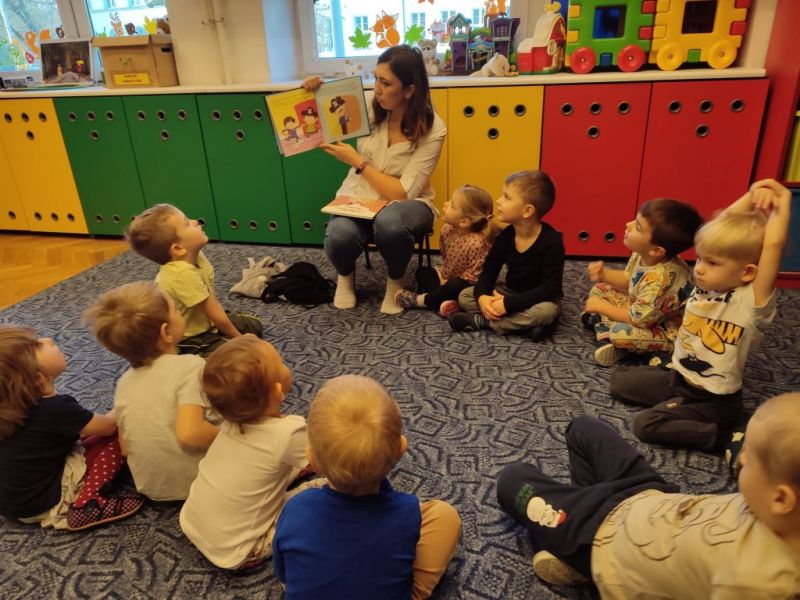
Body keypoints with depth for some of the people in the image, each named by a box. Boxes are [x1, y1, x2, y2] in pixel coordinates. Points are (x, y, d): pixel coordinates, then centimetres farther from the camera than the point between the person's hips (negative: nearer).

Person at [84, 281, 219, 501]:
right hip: (193, 484, -5)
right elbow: (189, 433, -34)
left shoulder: (124, 382, -2)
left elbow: (126, 448, 4)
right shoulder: (190, 365, -23)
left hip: (150, 488, 5)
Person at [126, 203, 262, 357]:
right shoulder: (183, 274, -34)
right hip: (187, 340, -9)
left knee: (254, 326, 14)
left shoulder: (195, 256, -9)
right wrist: (237, 337, -12)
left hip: (204, 322, 9)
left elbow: (213, 300, -4)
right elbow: (215, 314, -24)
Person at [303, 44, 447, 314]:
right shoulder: (367, 104, -7)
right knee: (339, 236, -33)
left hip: (405, 205, -2)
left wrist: (357, 162, -20)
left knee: (390, 222, -40)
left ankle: (395, 281, -7)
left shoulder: (432, 130, -17)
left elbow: (403, 193, -21)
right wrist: (315, 93, -10)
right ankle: (345, 274, 5)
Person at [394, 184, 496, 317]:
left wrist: (448, 283, -19)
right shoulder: (447, 229, -11)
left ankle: (420, 300, -13)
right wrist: (443, 274, -3)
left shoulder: (477, 243, -33)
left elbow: (473, 274, -24)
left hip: (465, 284, -8)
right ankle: (445, 301, -22)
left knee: (455, 286, -36)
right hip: (448, 277, 8)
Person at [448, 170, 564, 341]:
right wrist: (482, 296, -27)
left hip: (538, 298, -5)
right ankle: (526, 322, -21)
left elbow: (550, 288, -29)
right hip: (510, 291, 5)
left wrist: (508, 303, -35)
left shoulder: (551, 241, -26)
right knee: (464, 296, -10)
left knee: (547, 311, -39)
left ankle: (482, 321, -25)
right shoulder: (506, 235, -9)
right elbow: (489, 271, -4)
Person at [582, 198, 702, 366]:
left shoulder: (659, 279, -38)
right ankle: (607, 340, -8)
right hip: (642, 308, 9)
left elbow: (637, 319, -29)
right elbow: (629, 279, 8)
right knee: (599, 290, 6)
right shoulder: (643, 255, -13)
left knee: (620, 332, -35)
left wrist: (602, 306, -18)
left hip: (668, 332, -9)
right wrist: (604, 274, -10)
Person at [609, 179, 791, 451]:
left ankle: (725, 436, -5)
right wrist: (752, 196, -15)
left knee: (646, 425, -20)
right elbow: (721, 226, -6)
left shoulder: (752, 302, -24)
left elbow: (773, 243, -36)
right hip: (678, 377, 7)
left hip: (714, 401, -7)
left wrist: (782, 202, -22)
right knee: (620, 380, 9)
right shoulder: (706, 284, -5)